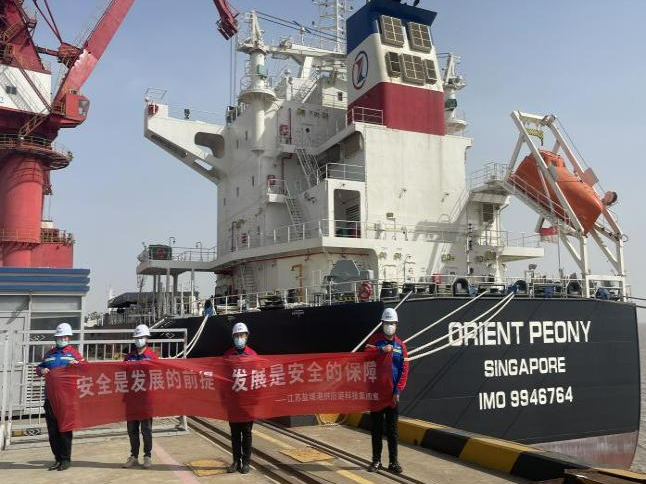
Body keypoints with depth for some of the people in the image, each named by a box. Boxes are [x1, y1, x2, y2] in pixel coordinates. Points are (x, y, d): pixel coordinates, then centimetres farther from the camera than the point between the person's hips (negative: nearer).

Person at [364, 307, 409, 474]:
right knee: (377, 428, 8)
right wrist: (381, 350, -26)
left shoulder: (401, 345, 5)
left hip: (393, 393, 1)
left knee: (392, 429, 6)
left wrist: (397, 391, -6)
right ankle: (376, 460, 18)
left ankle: (393, 462, 14)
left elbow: (404, 370, 1)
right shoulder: (374, 340, 2)